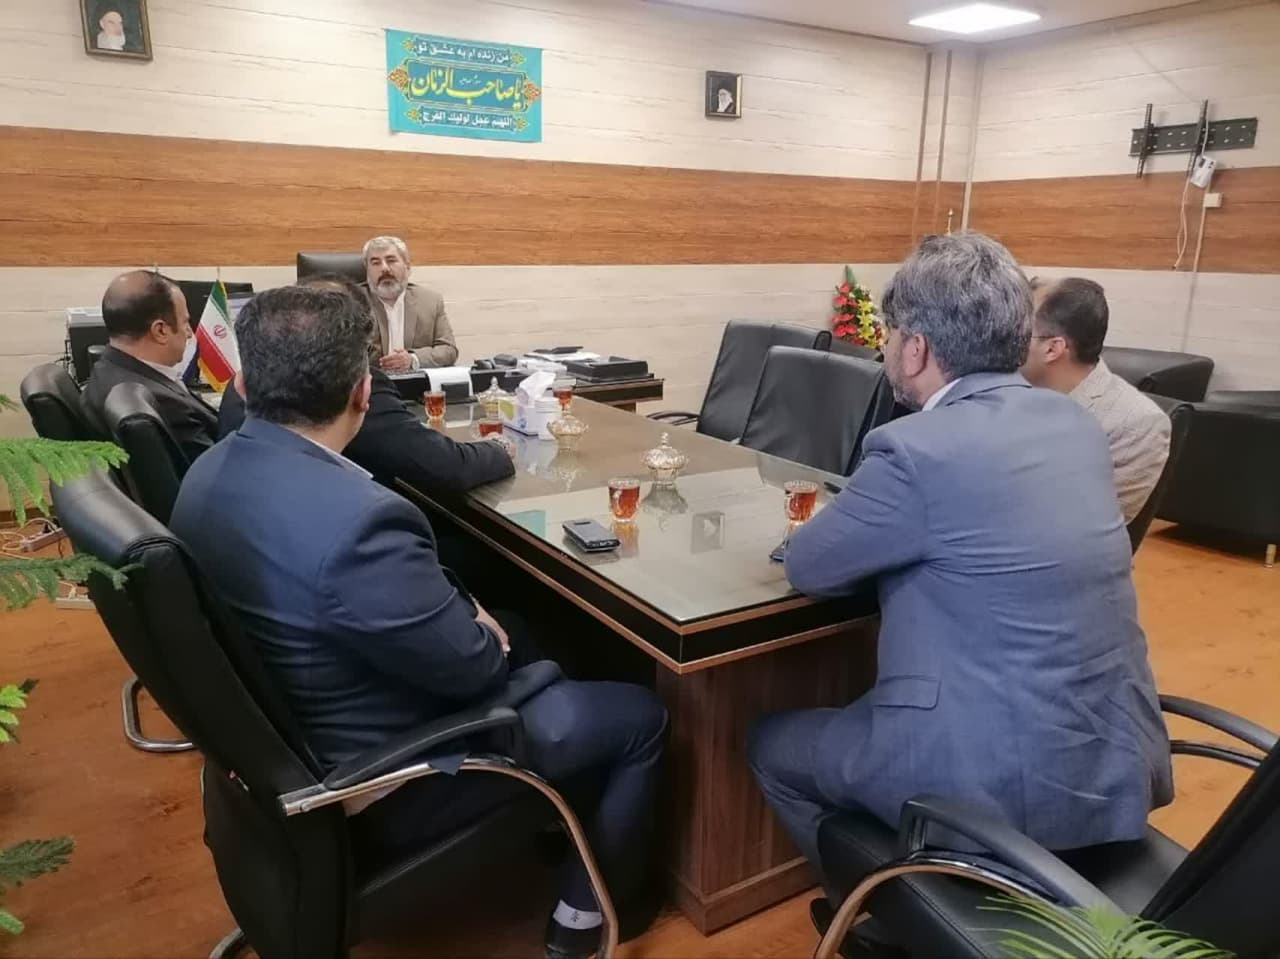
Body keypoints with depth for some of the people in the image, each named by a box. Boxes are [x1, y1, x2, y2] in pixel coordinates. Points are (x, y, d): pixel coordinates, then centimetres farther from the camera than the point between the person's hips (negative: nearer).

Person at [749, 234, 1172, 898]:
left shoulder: (918, 448, -21)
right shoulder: (1072, 421, 3)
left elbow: (807, 568, -8)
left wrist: (861, 525, 10)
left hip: (1006, 781, -8)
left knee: (772, 745, 15)